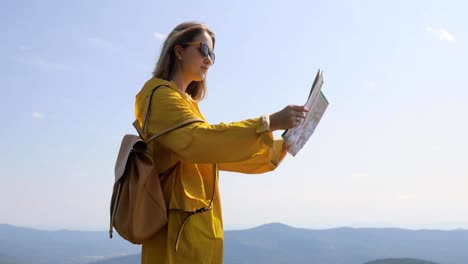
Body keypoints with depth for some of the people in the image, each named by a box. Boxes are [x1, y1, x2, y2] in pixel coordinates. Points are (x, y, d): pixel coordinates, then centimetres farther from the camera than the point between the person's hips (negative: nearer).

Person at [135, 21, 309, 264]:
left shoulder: (184, 103, 22)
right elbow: (199, 140, -23)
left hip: (196, 226, 9)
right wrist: (270, 123, -25)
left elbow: (217, 152, 22)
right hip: (182, 227, -9)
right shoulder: (160, 94, -5)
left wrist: (280, 147, 14)